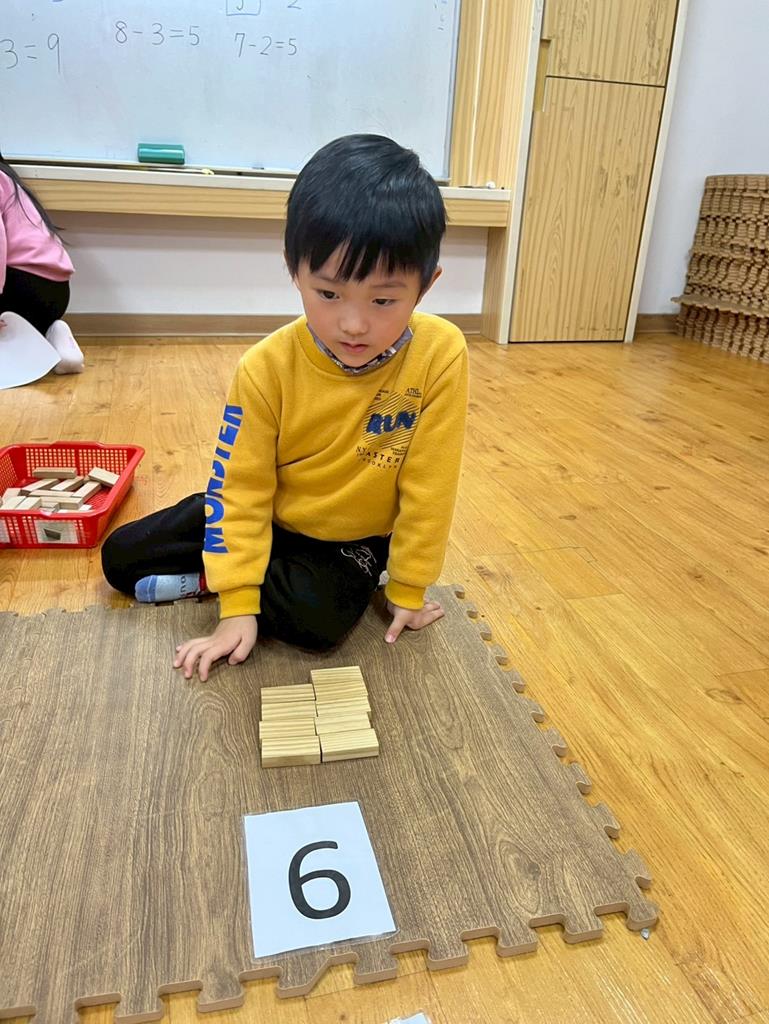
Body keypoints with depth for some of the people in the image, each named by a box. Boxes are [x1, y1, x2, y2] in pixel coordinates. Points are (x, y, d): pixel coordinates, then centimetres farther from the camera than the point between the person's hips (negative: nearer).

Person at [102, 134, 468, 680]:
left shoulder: (441, 356, -26)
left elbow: (429, 485, -18)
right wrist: (238, 605, -19)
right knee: (121, 558, -2)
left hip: (355, 537, 0)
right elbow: (242, 486, -16)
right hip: (271, 517, 1)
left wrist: (408, 587, -11)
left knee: (318, 617, -30)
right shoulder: (268, 367, -22)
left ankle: (204, 579, -5)